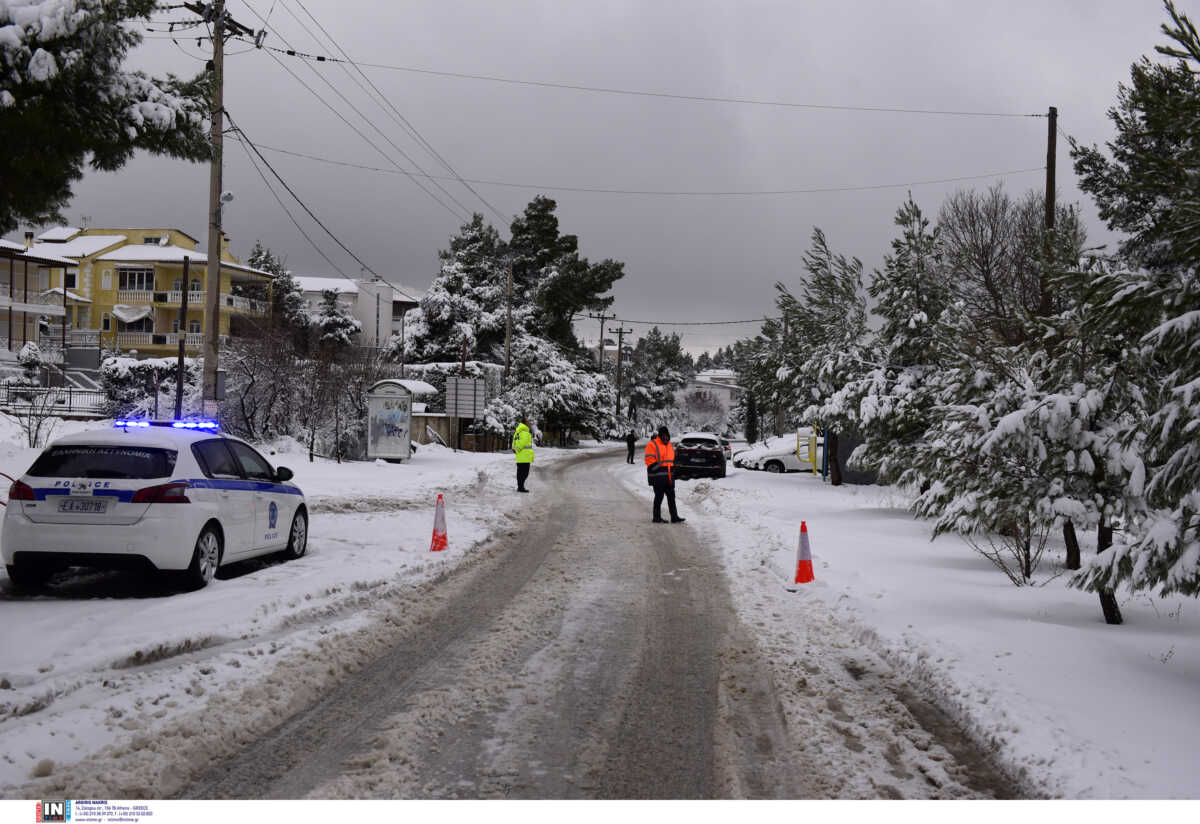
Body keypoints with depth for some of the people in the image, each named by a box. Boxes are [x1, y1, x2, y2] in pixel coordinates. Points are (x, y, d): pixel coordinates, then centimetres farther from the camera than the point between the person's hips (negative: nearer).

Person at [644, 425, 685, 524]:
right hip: (658, 477, -8)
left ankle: (674, 517, 9)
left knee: (671, 497, 7)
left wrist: (672, 470, 19)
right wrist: (657, 470, -17)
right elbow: (650, 460, -13)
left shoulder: (669, 445, 18)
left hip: (668, 477, 8)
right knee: (659, 497, -3)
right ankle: (656, 518, 6)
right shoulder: (652, 445, -8)